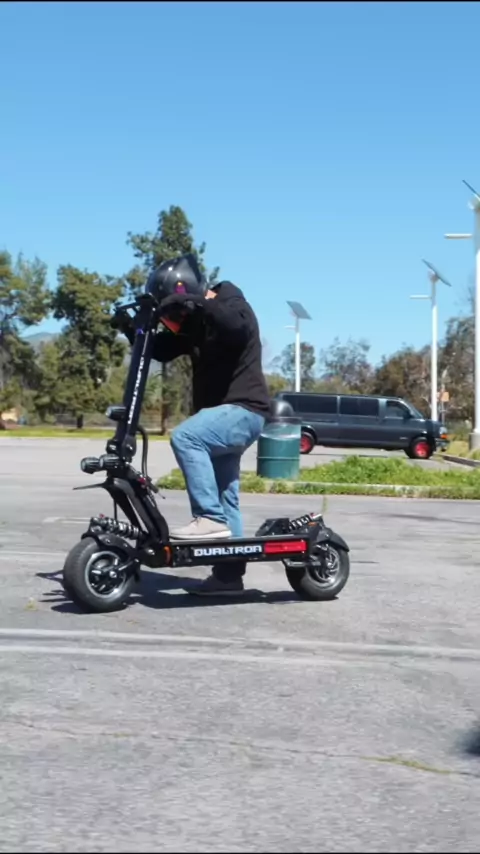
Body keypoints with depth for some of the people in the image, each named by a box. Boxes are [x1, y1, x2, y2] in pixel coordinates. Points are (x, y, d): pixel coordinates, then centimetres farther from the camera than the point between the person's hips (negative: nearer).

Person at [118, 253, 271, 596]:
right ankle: (229, 574, 16)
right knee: (225, 498, 10)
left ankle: (209, 518, -27)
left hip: (243, 410, -9)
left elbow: (237, 326, -34)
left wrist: (196, 305, -38)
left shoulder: (233, 306, -10)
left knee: (185, 437, -31)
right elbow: (160, 350, 12)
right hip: (223, 412, 9)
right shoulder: (194, 323, 12)